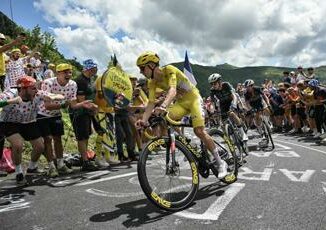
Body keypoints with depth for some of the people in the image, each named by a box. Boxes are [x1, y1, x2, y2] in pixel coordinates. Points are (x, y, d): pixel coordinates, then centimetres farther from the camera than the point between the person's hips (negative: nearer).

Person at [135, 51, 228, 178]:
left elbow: (172, 90, -41)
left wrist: (163, 106, -60)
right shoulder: (152, 82, -6)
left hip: (193, 98, -6)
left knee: (199, 131, -19)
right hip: (180, 102, 6)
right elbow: (151, 103, -12)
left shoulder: (169, 70, -25)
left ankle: (221, 163, -4)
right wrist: (143, 120, -28)